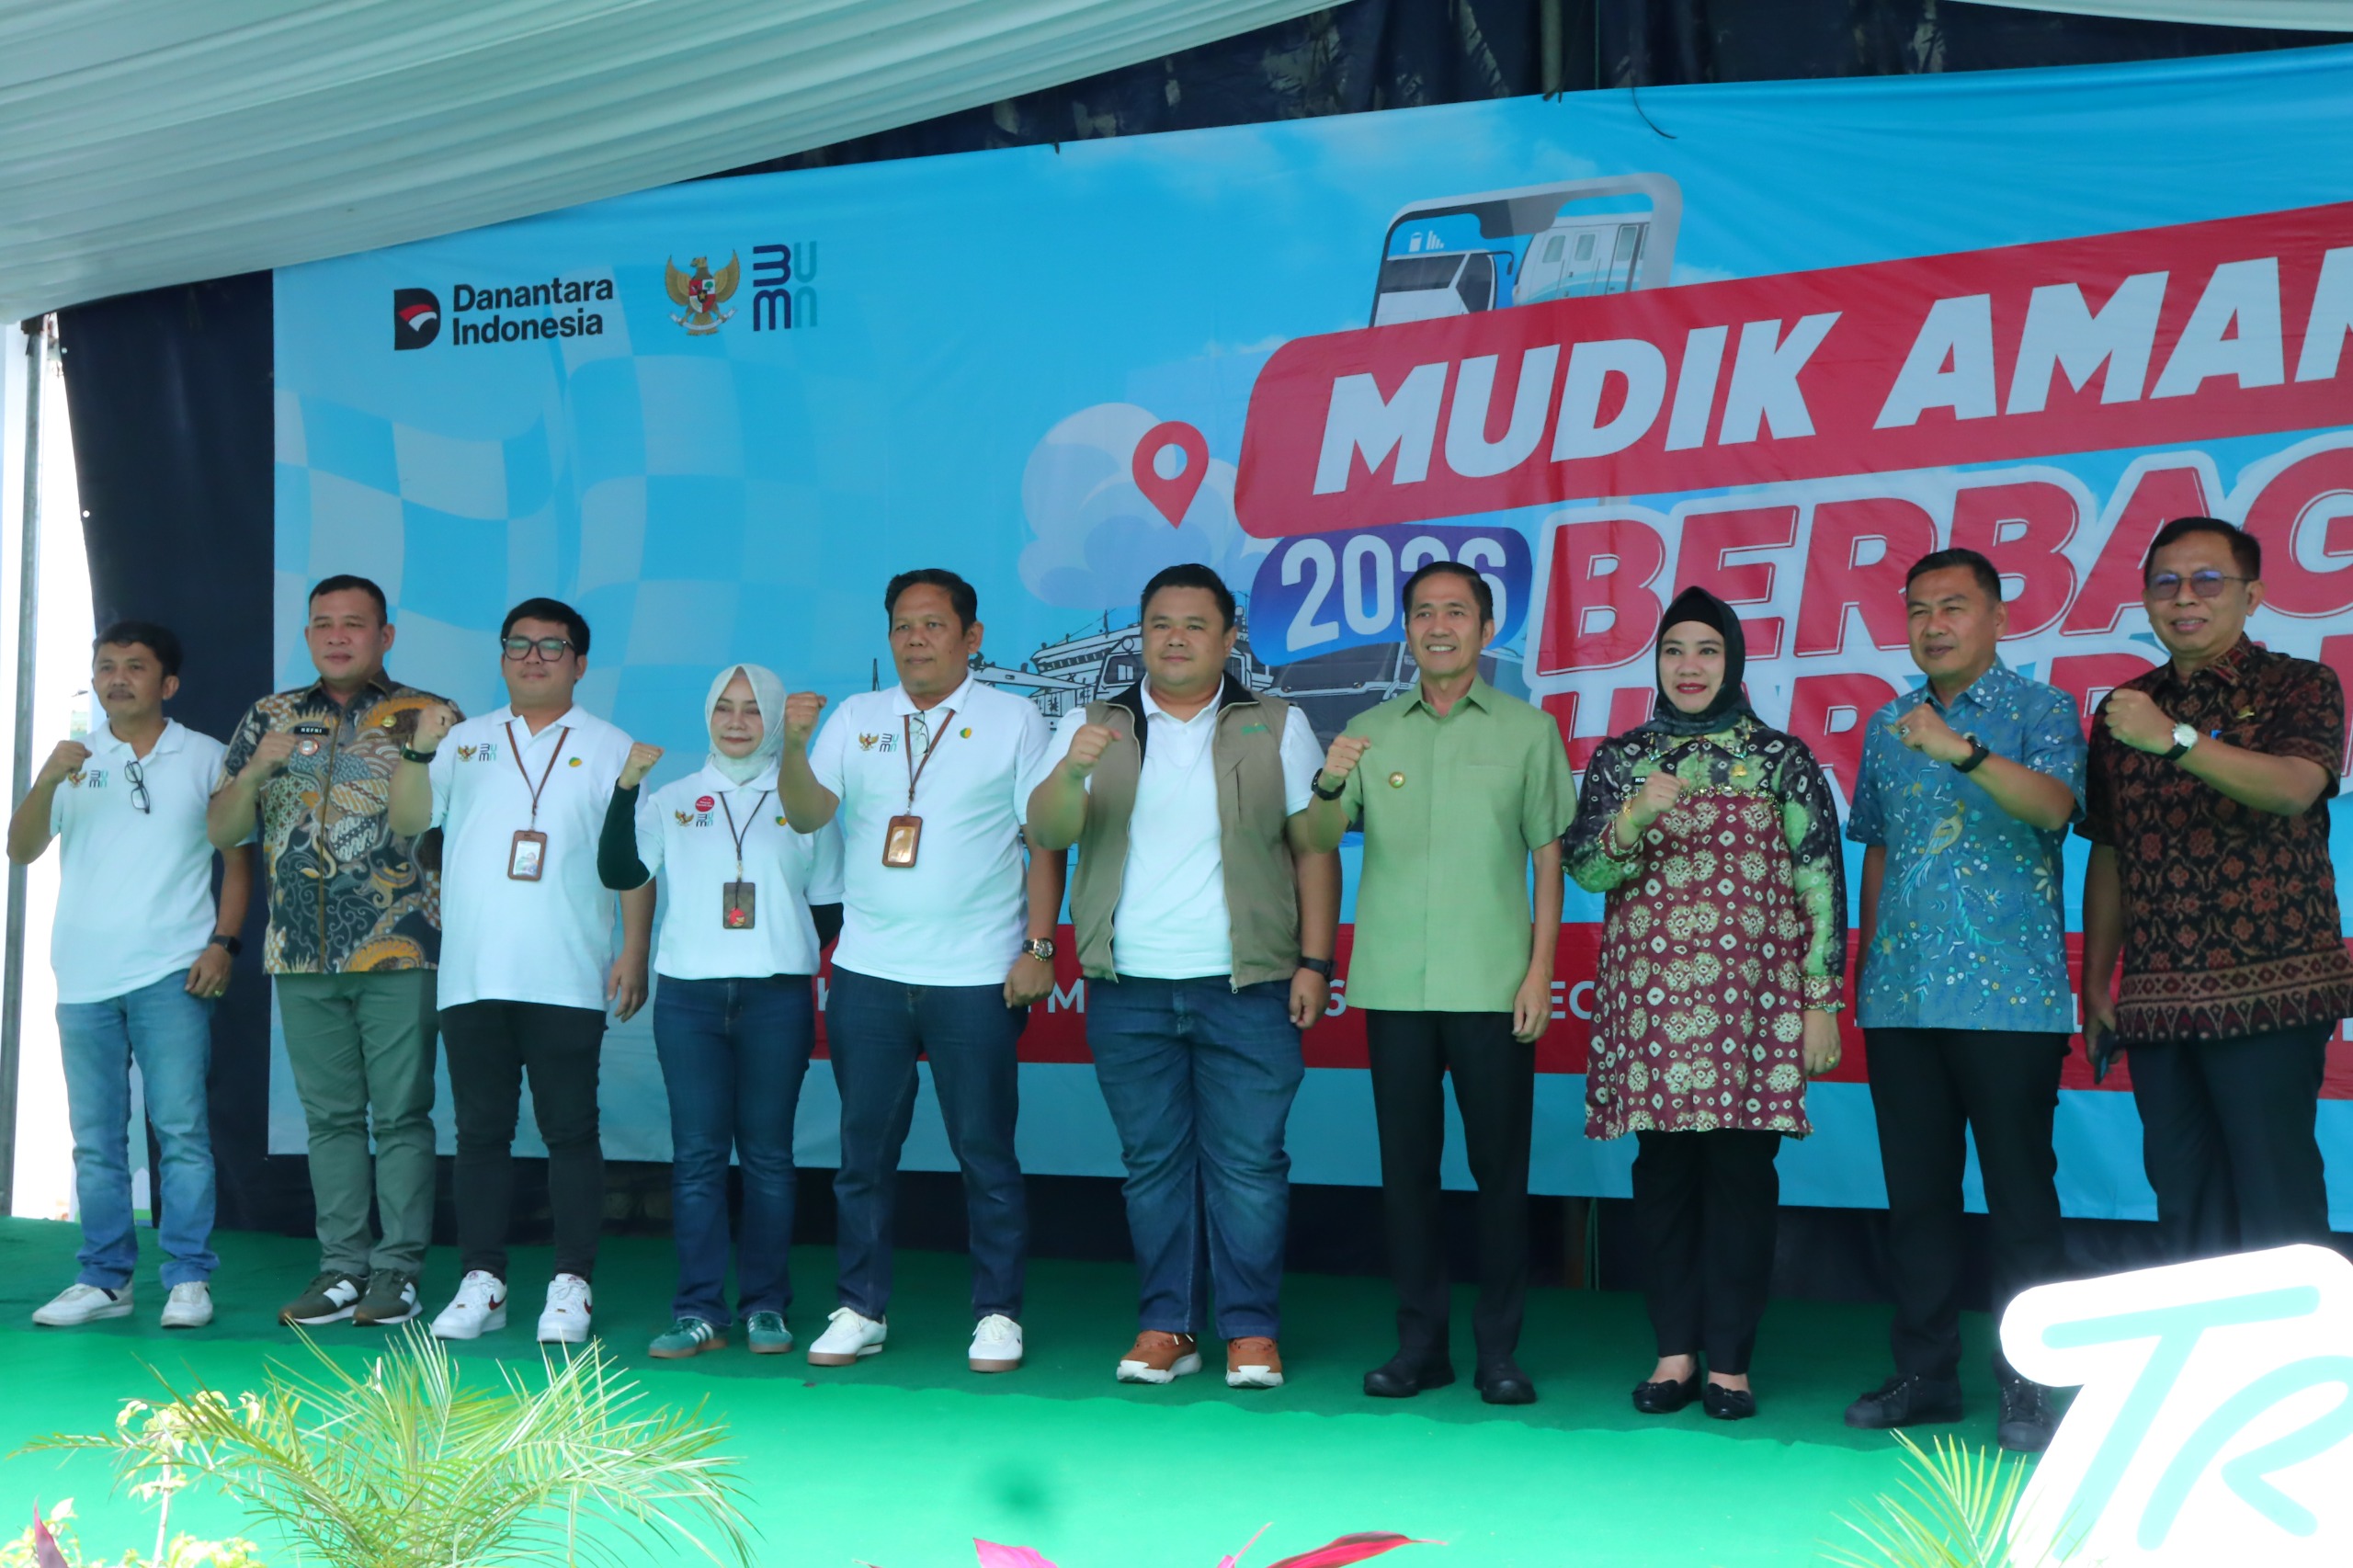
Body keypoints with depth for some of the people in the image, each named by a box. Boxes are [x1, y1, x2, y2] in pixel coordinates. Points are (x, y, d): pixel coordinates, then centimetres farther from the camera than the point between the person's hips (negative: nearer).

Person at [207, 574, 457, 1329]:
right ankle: (342, 1267, 14)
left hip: (399, 951, -3)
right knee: (329, 1116, 8)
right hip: (304, 953, 4)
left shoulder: (424, 716, 3)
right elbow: (221, 831, 11)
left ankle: (397, 1269, 3)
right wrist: (257, 769, -7)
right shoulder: (270, 717, 12)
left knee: (401, 1112, -2)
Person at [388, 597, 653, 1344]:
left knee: (570, 1130, -2)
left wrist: (634, 952, -4)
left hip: (566, 980, -3)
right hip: (472, 975, 3)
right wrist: (419, 751, -9)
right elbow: (407, 820, 6)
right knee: (481, 1130, 5)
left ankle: (572, 1285, 3)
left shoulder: (609, 749, 8)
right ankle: (481, 1282, 11)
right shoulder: (465, 740, 15)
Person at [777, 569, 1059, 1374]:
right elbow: (807, 814, 2)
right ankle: (860, 1309, 16)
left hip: (977, 976, -3)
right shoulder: (856, 719, 11)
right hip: (867, 973, 3)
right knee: (864, 1149, 7)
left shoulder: (1013, 720, 3)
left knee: (985, 1151, 1)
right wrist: (793, 745, -16)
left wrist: (1039, 947, -7)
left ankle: (998, 1315, 10)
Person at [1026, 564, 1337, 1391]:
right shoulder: (1092, 727, 8)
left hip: (1247, 988, -2)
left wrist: (1315, 962, -4)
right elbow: (1046, 833, -2)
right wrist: (1071, 771, -23)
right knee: (1153, 1160, 7)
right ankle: (1167, 1324, 15)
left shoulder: (1277, 727, 6)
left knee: (1247, 1160, -2)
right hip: (1128, 989, 2)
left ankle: (1252, 1330, 6)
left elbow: (1313, 848, 4)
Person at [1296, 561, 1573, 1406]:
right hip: (1394, 985, 2)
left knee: (1500, 1170, 1)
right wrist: (1329, 783, -19)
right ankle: (1420, 1342, 14)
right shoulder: (1371, 732, 10)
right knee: (1406, 1167, 6)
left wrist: (1541, 969, -5)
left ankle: (1500, 1350, 9)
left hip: (1493, 988, -2)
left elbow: (1549, 857, 4)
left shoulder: (1527, 729, 5)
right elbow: (1318, 840, 3)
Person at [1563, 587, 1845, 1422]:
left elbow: (1822, 884, 3)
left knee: (1741, 1172, -3)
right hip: (1649, 998, 2)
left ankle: (1730, 1360, 4)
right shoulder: (1620, 758, 10)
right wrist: (1634, 818, -17)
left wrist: (1821, 1002, -2)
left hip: (1751, 998, -2)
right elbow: (1584, 869, 2)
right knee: (1662, 1173, 3)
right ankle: (1675, 1350, 12)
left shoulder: (1780, 758, 5)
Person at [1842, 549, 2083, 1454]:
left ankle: (2028, 1384, 5)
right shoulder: (1887, 727, 17)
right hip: (1902, 997, 5)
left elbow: (2054, 807, -17)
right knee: (1915, 1190, 8)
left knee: (2019, 1190, -2)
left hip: (2008, 995, -5)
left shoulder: (2040, 710, 1)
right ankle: (1924, 1371, 17)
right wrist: (1863, 967, 17)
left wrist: (1963, 751, -31)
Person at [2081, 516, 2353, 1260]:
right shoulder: (2124, 709, 14)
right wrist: (2096, 985, 11)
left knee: (2276, 1200, -7)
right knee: (2184, 1203, 6)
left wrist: (2174, 740, -31)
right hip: (2157, 1001, 5)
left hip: (2268, 990, -4)